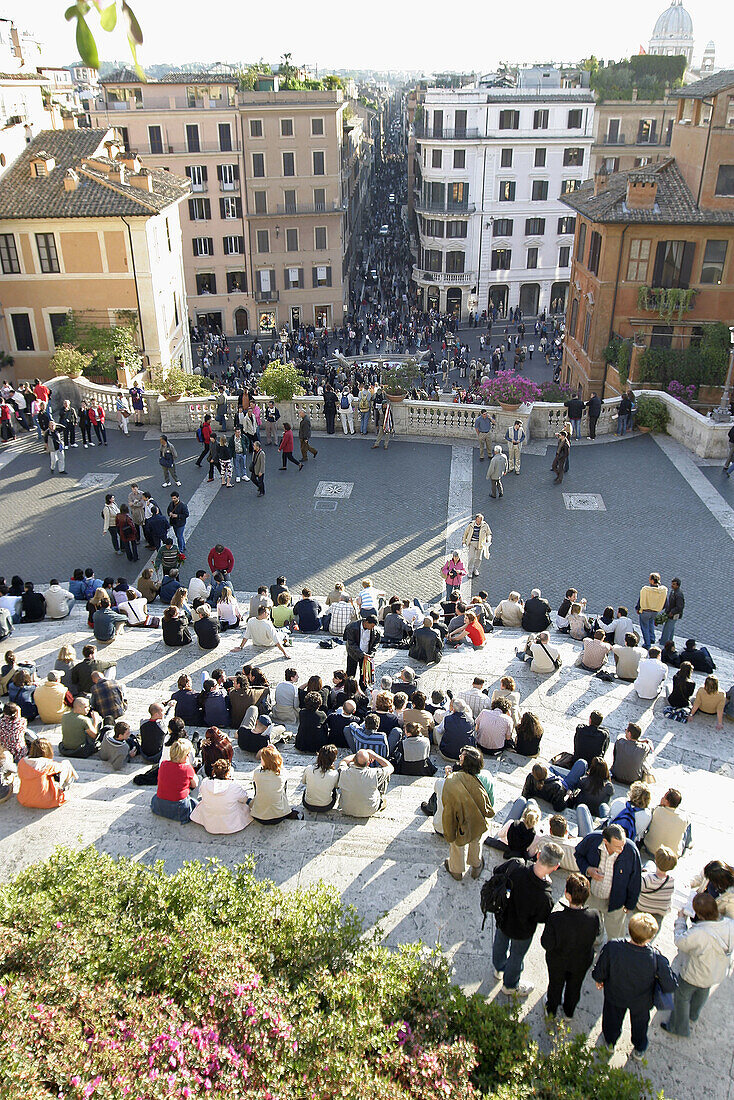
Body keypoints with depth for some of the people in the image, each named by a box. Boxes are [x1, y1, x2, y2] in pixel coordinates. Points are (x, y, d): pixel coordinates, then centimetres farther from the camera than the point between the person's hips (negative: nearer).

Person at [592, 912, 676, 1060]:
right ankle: (639, 1050, 59)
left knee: (612, 1019, 33)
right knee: (640, 1023, 33)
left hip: (615, 996, 1)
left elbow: (599, 972, -21)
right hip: (641, 1002, 0)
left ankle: (610, 1043, 61)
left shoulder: (611, 948, -38)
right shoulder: (657, 959, -40)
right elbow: (670, 986, -25)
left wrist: (599, 980, 4)